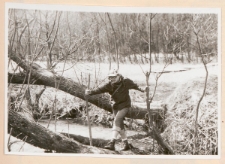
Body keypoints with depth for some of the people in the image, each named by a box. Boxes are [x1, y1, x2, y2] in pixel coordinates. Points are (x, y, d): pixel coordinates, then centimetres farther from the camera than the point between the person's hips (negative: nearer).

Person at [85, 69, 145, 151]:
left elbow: (133, 85, 8)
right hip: (116, 106, 5)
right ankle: (125, 144, 22)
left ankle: (112, 142, -29)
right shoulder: (109, 85, -9)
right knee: (119, 125, 8)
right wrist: (90, 92, -42)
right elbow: (100, 89, -23)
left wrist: (140, 89, 27)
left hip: (125, 105, -5)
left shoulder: (126, 82, -14)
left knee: (117, 121, -23)